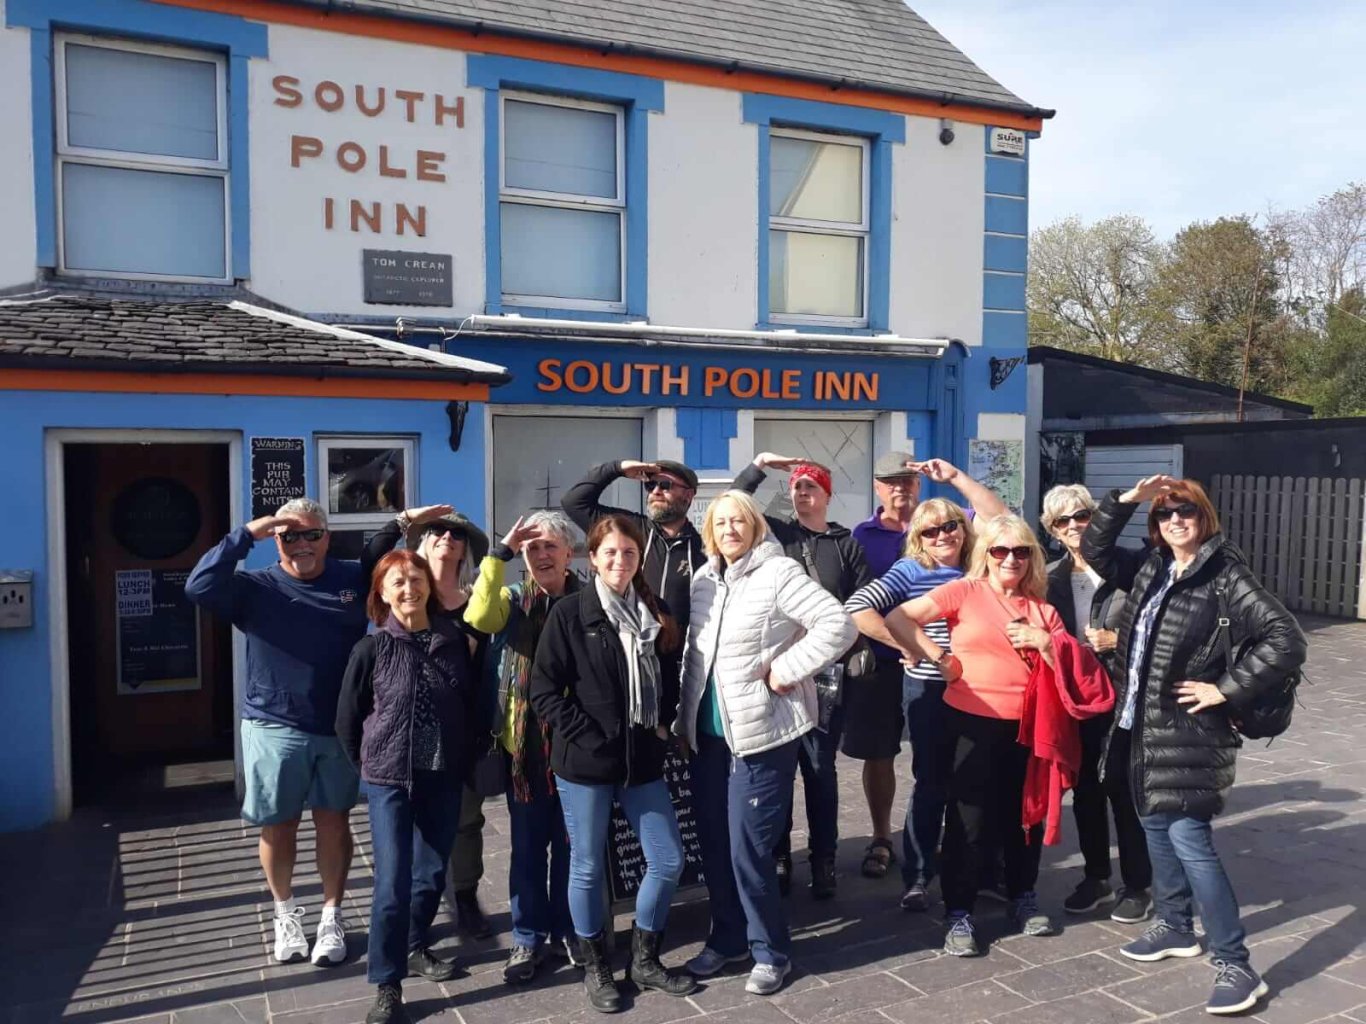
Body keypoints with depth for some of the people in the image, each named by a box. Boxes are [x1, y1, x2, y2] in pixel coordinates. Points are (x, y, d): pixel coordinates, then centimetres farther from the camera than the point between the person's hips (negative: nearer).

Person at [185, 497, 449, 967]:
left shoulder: (353, 578, 2)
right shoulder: (257, 588, -5)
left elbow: (382, 559, 22)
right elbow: (199, 586, -20)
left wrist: (405, 523, 6)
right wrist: (248, 533, -24)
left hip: (340, 728, 1)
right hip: (275, 729, -1)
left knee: (334, 823, 10)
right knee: (278, 826, 11)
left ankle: (332, 917, 26)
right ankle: (286, 913, 33)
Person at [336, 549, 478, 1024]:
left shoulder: (455, 640, -2)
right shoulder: (372, 647, -9)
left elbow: (471, 702, 8)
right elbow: (347, 719, -1)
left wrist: (464, 758, 8)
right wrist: (370, 766, 4)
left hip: (444, 778, 3)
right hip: (390, 781, -3)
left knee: (432, 874, 15)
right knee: (392, 882, -4)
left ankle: (414, 948, 38)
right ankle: (387, 985, 9)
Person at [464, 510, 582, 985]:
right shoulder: (513, 600, 2)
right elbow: (478, 617, -20)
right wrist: (502, 551, -20)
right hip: (525, 741, 0)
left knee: (570, 842, 12)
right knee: (528, 843, 9)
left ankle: (566, 929, 28)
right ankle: (528, 936, 22)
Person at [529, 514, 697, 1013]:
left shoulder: (656, 612, 6)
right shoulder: (569, 613, -8)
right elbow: (544, 690, -10)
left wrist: (663, 724, 3)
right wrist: (587, 736, -14)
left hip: (643, 760, 5)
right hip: (585, 764, -4)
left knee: (668, 860, 9)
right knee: (587, 868, 8)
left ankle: (644, 959, 29)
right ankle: (596, 967, 28)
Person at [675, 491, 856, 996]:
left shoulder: (779, 573, -12)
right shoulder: (703, 581, 9)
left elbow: (839, 624, -18)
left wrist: (786, 668, -18)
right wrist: (685, 718, 12)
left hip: (760, 732, -6)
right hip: (708, 733, 7)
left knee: (748, 848, -2)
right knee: (713, 844, 13)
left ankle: (770, 950, 18)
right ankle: (727, 938, 32)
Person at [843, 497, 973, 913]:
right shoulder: (910, 571, -10)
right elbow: (856, 608, -18)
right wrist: (906, 645, -19)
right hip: (928, 688, -4)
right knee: (932, 781, 3)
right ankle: (916, 876, 18)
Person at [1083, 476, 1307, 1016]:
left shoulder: (1225, 577, -12)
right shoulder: (1153, 570, 8)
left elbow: (1286, 640, -18)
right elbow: (1094, 550, 17)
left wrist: (1226, 689, -16)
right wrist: (1125, 500, 4)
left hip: (1189, 728, -8)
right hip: (1144, 724, 8)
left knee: (1189, 838, -9)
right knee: (1156, 825, 18)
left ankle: (1236, 965, 1)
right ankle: (1175, 926, 35)